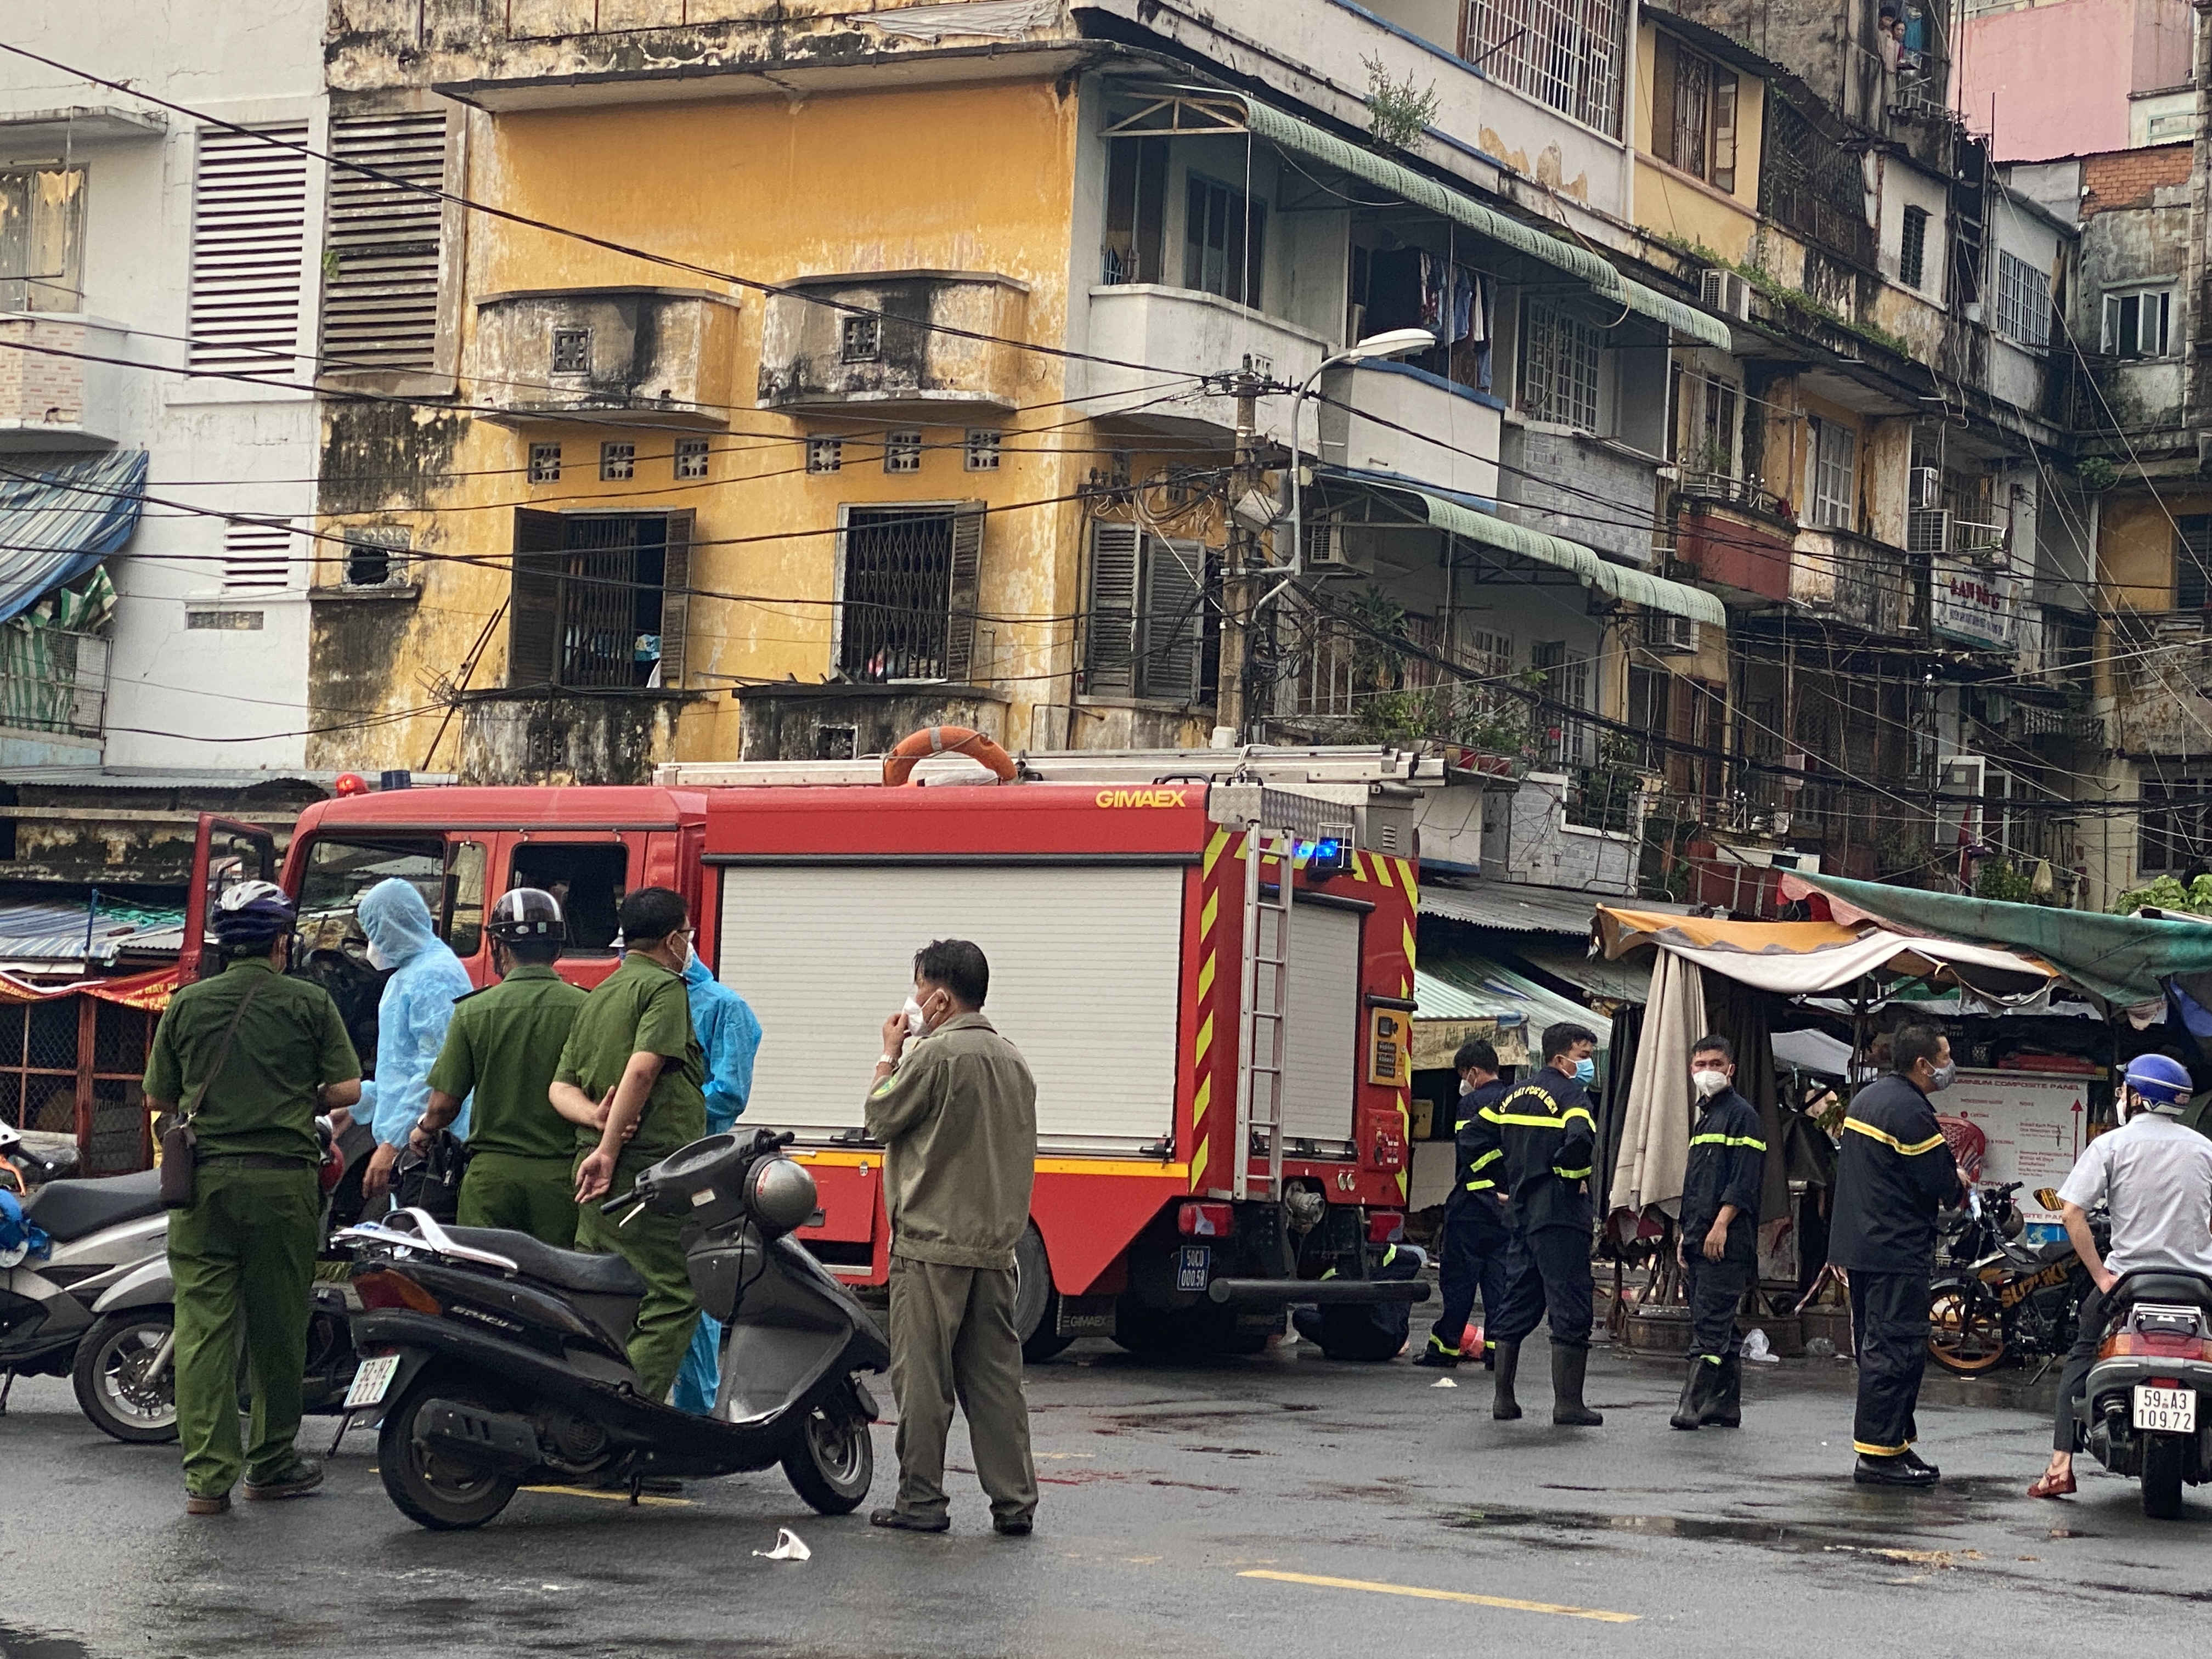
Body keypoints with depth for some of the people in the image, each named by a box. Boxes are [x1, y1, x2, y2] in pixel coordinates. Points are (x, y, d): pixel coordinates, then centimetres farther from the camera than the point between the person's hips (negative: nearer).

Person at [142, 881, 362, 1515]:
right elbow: (346, 1089, -3)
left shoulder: (186, 1005, 5)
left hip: (205, 1178, 1)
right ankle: (272, 1462, 19)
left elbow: (158, 1096, 9)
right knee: (279, 1326, 9)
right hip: (283, 1178, -1)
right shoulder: (310, 1004, 0)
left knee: (203, 1326, 1)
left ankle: (207, 1474, -4)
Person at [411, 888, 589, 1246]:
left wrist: (424, 1129, 23)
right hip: (562, 1176, 0)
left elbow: (444, 1102, 2)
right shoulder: (586, 1009, -4)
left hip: (492, 1175, 0)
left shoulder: (473, 1011, -2)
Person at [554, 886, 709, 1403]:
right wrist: (609, 1150, -19)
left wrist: (595, 1116, -4)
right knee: (673, 1301, -7)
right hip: (650, 1171, -9)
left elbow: (561, 1086, 15)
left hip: (595, 1175, 9)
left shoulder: (596, 997, 21)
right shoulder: (664, 988, -6)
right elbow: (642, 1068, -20)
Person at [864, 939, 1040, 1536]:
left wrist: (890, 1057, 8)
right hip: (995, 1247, 7)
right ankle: (1015, 1502, 7)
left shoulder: (936, 1055, -13)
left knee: (922, 1379, -1)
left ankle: (920, 1501, 2)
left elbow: (882, 1119, -3)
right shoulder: (1014, 1062, 12)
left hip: (932, 1247, -7)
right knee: (995, 1376, 8)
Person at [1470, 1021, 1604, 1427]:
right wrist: (1574, 1177, -10)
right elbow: (1580, 1139, -28)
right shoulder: (1570, 1092, -9)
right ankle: (1568, 1404, -5)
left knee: (1516, 1306, 14)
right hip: (1560, 1215, -8)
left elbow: (1479, 1136, 17)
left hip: (1521, 1211, 8)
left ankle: (1504, 1399, 15)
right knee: (1571, 1308, -4)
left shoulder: (1515, 1094, 15)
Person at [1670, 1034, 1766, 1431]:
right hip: (1700, 1243, 10)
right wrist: (1686, 1233, 22)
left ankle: (1692, 1404, -18)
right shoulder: (1704, 1118, 23)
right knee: (1719, 1326, 11)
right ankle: (1725, 1405, 14)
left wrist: (1721, 1225, -21)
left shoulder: (1741, 1114, -6)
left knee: (1710, 1324, -13)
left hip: (1727, 1242, -10)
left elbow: (1745, 1179, -15)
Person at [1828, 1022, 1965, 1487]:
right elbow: (1944, 1186, -16)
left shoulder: (1867, 1098, 14)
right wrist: (1959, 1180, 4)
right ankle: (1879, 1454, -9)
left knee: (1878, 1347, 14)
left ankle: (1896, 1444, 20)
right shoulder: (1912, 1112, -17)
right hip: (1898, 1252, -10)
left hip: (1857, 1246, 10)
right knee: (1896, 1349, -8)